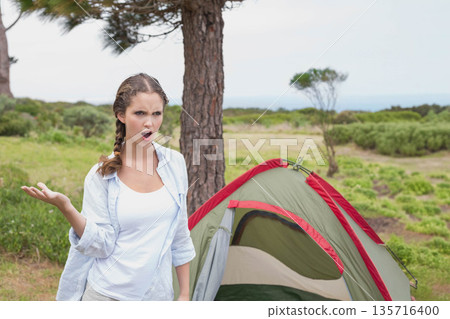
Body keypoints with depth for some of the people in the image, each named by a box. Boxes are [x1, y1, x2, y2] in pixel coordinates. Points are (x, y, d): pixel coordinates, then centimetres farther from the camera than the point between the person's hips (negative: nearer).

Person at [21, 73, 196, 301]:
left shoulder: (175, 163, -2)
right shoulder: (101, 175, -10)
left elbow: (180, 235, 5)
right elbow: (102, 246, -12)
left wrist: (185, 294, 8)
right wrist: (65, 207, -25)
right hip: (108, 294, -2)